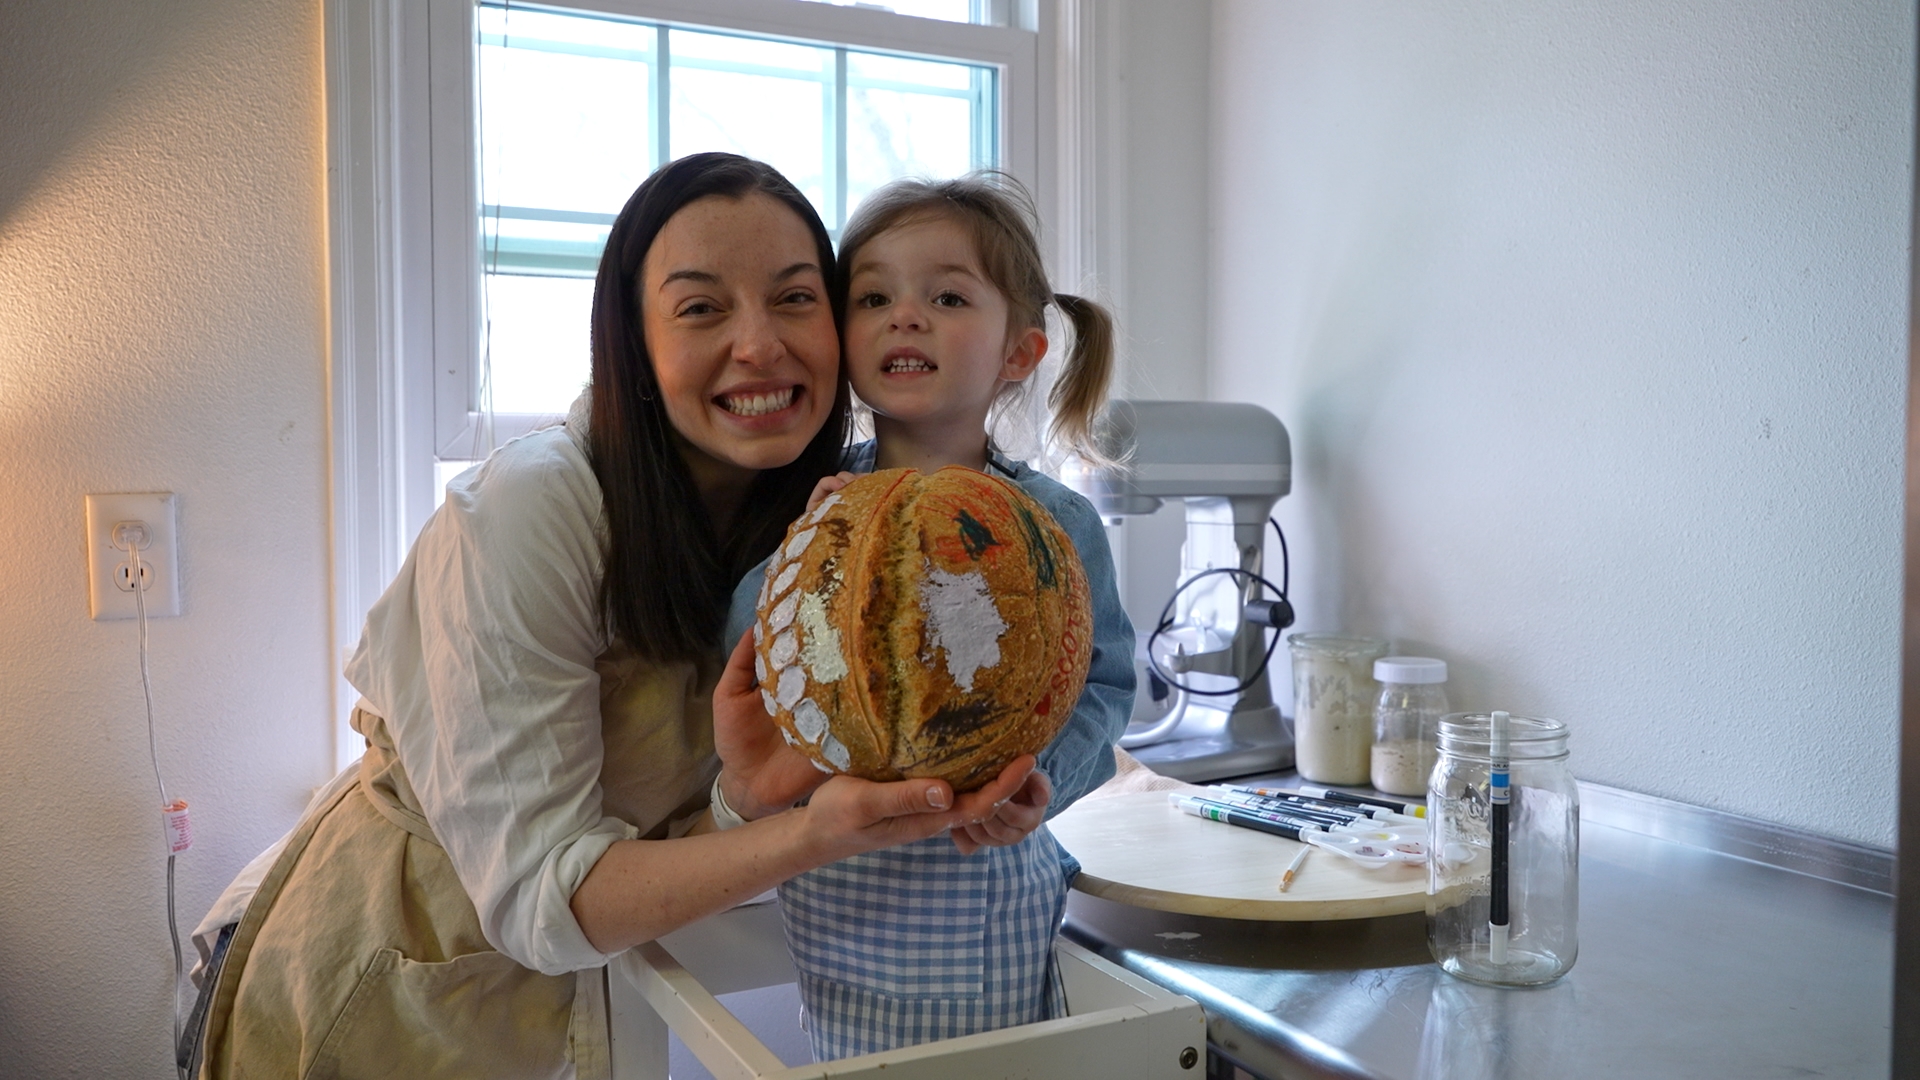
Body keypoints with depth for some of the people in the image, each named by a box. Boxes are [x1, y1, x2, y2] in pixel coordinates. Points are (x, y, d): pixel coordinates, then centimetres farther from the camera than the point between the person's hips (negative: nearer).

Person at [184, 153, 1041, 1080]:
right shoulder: (526, 510, -29)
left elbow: (656, 841, -11)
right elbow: (537, 892, -28)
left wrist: (754, 792, -34)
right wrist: (811, 837, -42)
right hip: (374, 999, -5)